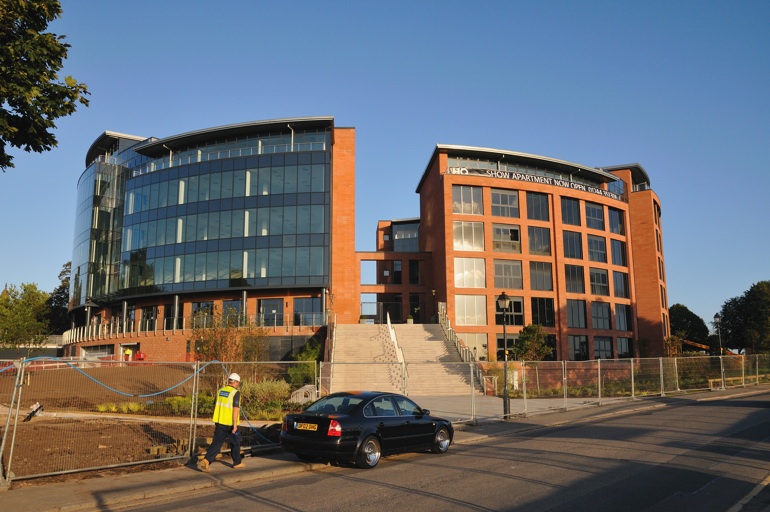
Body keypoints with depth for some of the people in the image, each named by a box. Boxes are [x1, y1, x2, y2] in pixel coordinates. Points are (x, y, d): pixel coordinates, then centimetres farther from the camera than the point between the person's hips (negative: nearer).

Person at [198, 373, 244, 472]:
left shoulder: (220, 390, 9)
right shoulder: (235, 393, -12)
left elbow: (216, 406, 15)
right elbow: (236, 409, -19)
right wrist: (235, 424, -18)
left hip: (219, 422, 5)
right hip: (230, 423, -5)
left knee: (216, 442, 6)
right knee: (235, 442, 13)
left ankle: (205, 461, -11)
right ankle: (237, 463, 25)